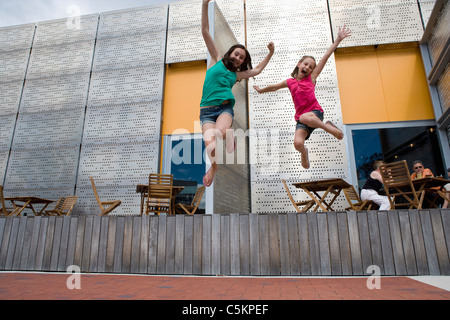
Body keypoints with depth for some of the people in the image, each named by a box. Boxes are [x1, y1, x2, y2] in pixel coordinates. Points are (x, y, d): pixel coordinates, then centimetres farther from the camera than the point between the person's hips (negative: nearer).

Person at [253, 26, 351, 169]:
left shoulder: (311, 78, 9)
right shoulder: (290, 82, 15)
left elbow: (326, 56, 5)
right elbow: (274, 87, 32)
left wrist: (338, 39, 2)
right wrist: (261, 90, 45)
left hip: (315, 112, -2)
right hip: (301, 118, 2)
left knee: (305, 117, -40)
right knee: (297, 143, -22)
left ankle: (329, 127, -12)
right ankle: (304, 152, 17)